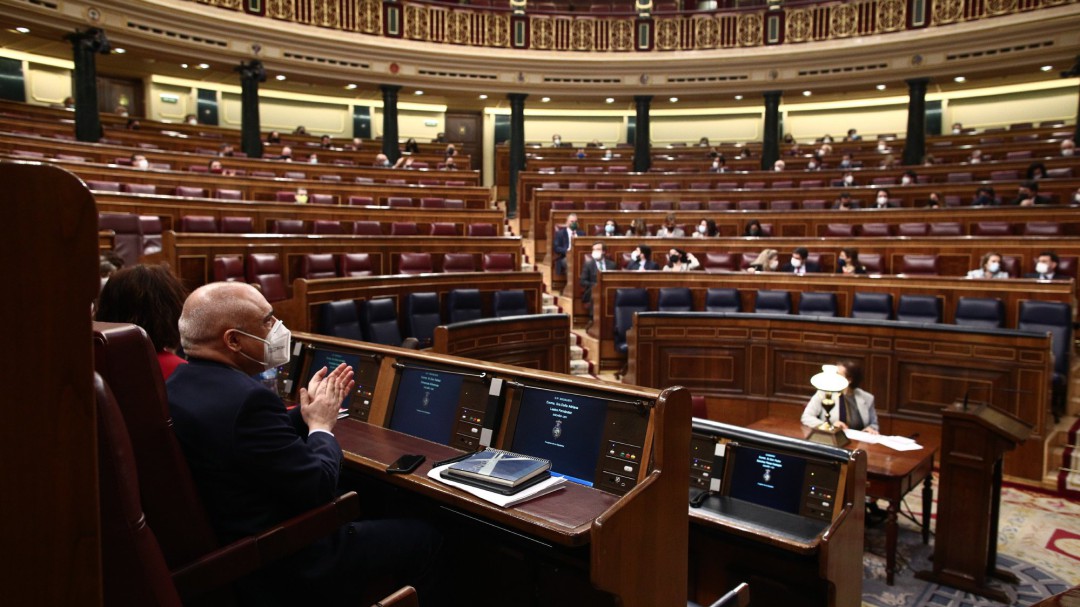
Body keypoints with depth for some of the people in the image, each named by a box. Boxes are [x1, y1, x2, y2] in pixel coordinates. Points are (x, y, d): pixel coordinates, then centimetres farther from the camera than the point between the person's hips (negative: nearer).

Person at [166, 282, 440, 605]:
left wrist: (307, 412, 8)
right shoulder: (247, 399, -30)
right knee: (422, 537, 5)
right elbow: (319, 489, -23)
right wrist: (322, 426, -8)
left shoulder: (181, 384, 0)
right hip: (284, 567, -10)